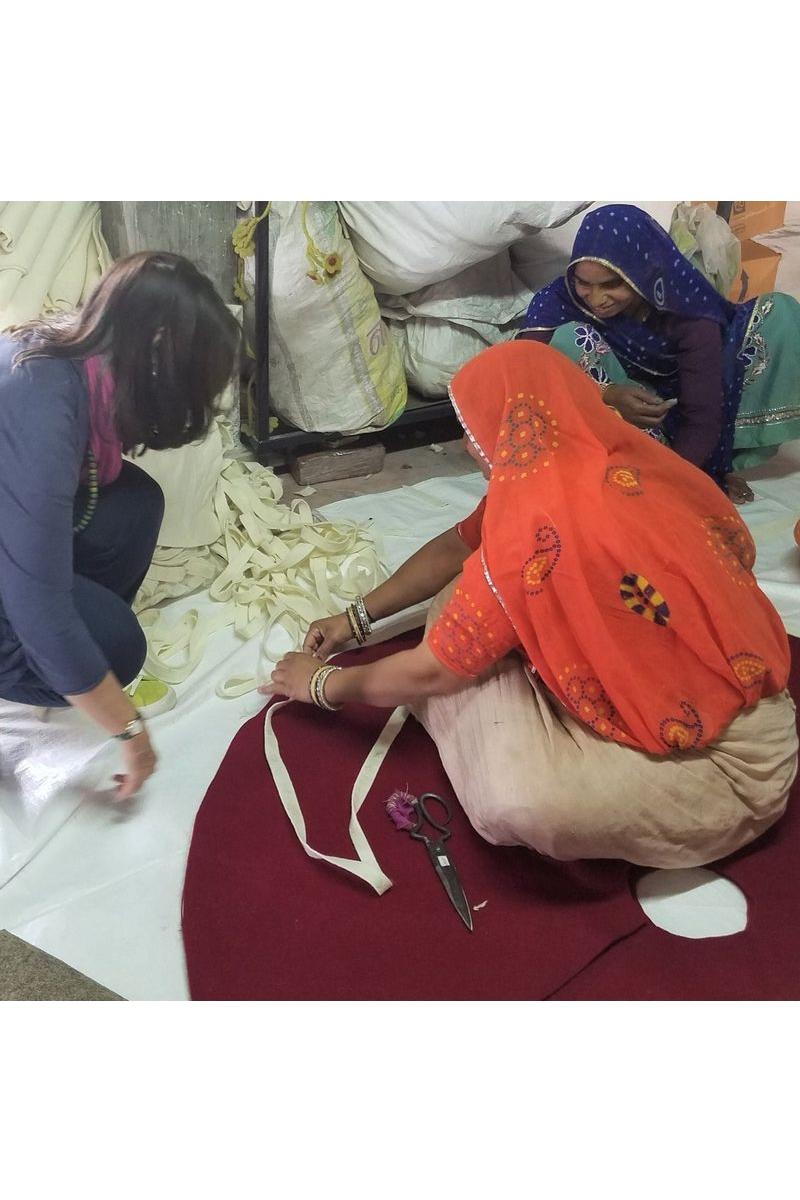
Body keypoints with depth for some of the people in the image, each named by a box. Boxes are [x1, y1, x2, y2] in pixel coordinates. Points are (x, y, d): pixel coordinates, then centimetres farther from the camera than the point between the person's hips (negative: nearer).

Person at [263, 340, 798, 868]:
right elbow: (457, 547, 11)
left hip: (728, 751, -7)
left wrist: (323, 683, 1)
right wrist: (358, 617, 15)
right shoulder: (603, 467, -1)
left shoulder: (543, 525, -29)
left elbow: (430, 670, -17)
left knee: (518, 804, -31)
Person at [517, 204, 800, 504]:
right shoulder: (562, 298, -24)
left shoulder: (690, 315, -25)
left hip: (677, 404, 0)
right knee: (569, 339, -30)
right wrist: (606, 395, -43)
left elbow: (702, 417, -27)